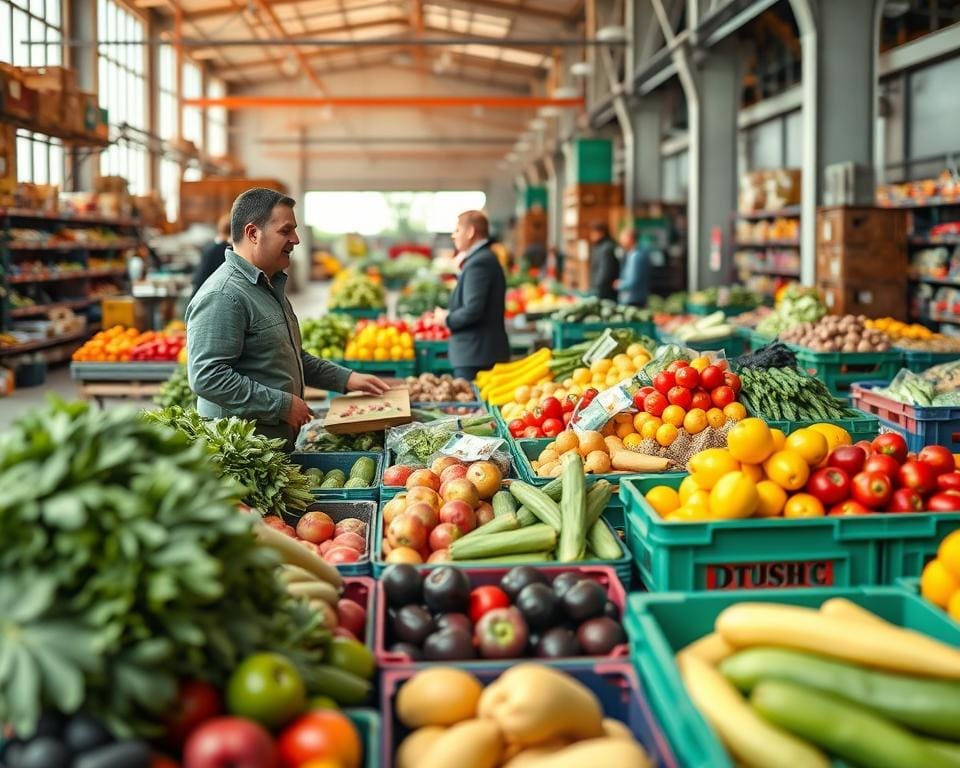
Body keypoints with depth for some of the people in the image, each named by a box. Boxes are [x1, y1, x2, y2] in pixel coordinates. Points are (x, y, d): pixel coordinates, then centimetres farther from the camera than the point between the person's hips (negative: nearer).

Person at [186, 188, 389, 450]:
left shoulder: (270, 286, 17)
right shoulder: (222, 296, -18)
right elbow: (207, 377, -25)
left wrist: (344, 378, 17)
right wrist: (282, 405, -21)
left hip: (281, 439, 9)